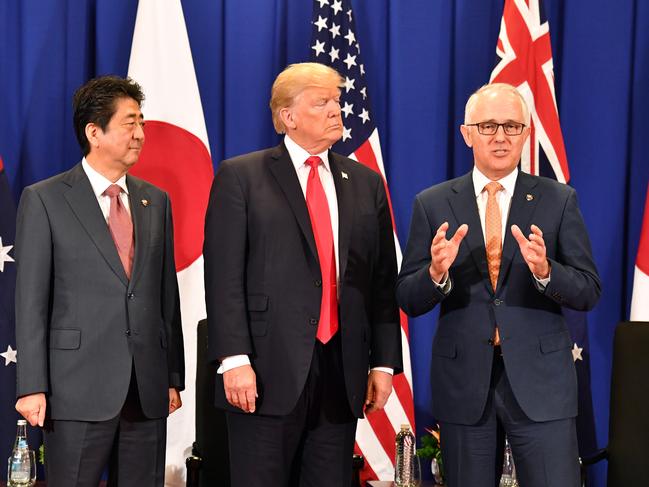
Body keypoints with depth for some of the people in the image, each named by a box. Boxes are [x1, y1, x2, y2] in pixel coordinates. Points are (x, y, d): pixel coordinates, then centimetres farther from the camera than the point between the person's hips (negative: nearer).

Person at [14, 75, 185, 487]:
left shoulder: (156, 201, 12)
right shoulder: (44, 200, -1)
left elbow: (167, 294, 14)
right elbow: (31, 300, -4)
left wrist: (174, 377, 11)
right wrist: (32, 387, -9)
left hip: (148, 390, 4)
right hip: (79, 388, -4)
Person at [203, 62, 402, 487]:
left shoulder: (366, 184, 13)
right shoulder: (240, 177, 1)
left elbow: (383, 281, 12)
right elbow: (225, 277, -6)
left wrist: (384, 363, 6)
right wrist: (234, 360, -14)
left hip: (342, 373, 4)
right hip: (269, 371, -4)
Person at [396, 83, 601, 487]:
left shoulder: (559, 200, 2)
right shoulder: (433, 205, 3)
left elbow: (588, 292, -1)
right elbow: (409, 301, 1)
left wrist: (544, 270, -21)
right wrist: (437, 271, -20)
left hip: (539, 380, -1)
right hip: (463, 382, 1)